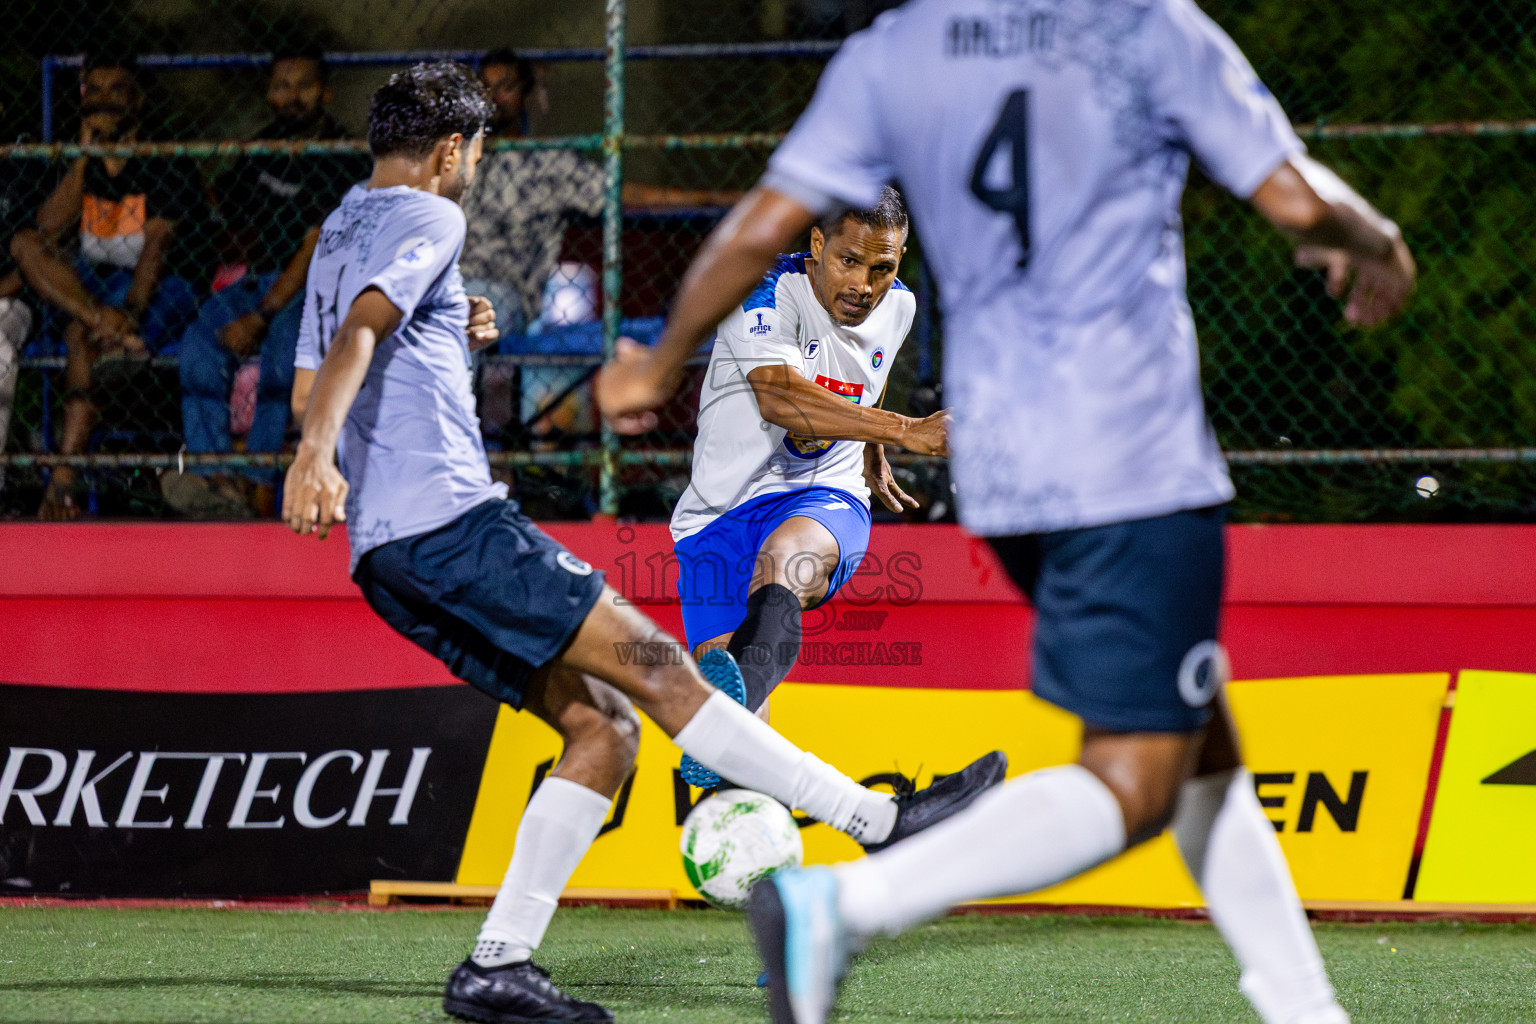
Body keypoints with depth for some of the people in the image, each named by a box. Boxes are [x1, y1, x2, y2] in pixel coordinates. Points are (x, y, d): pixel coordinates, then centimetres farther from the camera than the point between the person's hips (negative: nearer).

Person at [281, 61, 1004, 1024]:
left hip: (390, 556, 9)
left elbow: (307, 390, 32)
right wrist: (318, 450, -34)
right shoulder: (426, 220, -2)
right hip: (452, 519, -9)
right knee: (653, 664, -11)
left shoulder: (338, 236, 25)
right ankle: (881, 820, -14)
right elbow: (357, 331, -19)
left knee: (603, 727, 5)